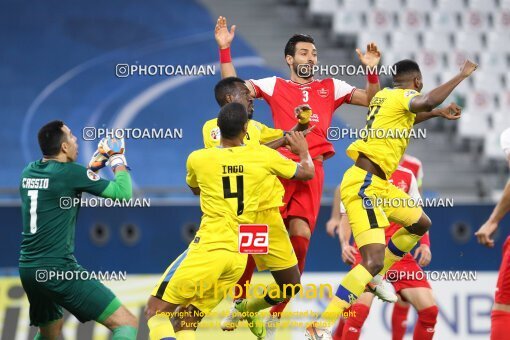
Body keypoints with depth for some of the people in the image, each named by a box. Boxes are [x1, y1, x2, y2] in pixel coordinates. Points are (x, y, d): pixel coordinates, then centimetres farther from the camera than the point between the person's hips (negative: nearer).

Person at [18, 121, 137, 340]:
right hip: (58, 270, -8)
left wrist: (95, 164, 28)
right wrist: (118, 159, 9)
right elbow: (122, 193, -5)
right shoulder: (69, 172, -11)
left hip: (28, 270, 8)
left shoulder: (29, 171, 11)